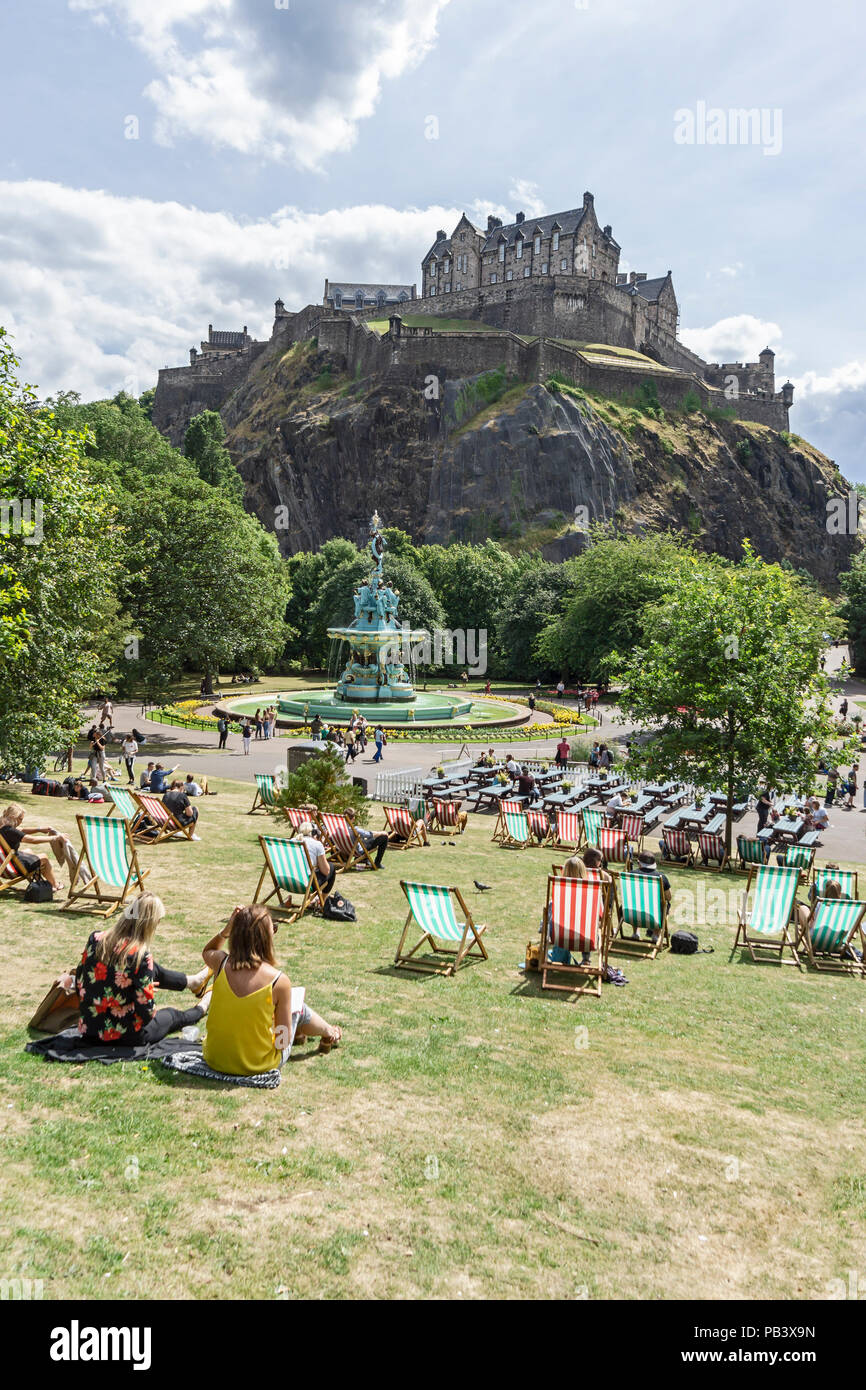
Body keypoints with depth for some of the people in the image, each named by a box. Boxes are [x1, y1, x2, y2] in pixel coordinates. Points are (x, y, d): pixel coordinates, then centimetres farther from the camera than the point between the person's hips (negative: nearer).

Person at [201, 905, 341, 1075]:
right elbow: (283, 1042, -16)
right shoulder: (279, 981, -24)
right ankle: (328, 1035, 51)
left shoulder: (221, 963, -15)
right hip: (258, 1065, -4)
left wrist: (226, 929, -3)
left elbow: (206, 952, 14)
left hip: (214, 1060, 4)